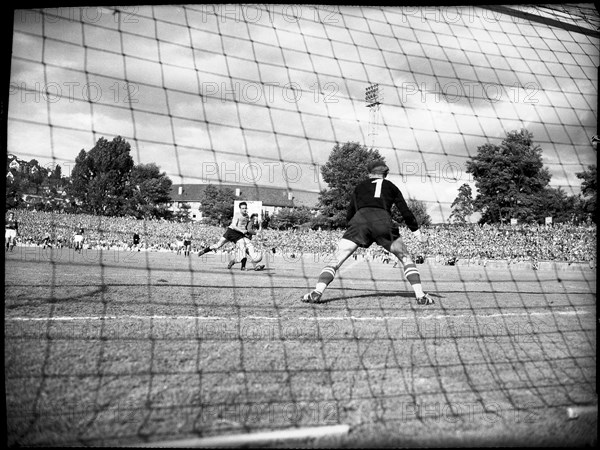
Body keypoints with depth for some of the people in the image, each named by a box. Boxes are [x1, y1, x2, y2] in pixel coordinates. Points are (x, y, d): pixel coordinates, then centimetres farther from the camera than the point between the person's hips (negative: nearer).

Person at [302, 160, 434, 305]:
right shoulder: (391, 187, 27)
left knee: (336, 260, 6)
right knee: (406, 259, 16)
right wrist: (417, 233, 26)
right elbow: (406, 212, 20)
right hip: (383, 221, 0)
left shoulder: (359, 187, 29)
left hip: (360, 221, 0)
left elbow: (349, 215, 28)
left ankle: (317, 292, -12)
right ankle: (420, 295, 4)